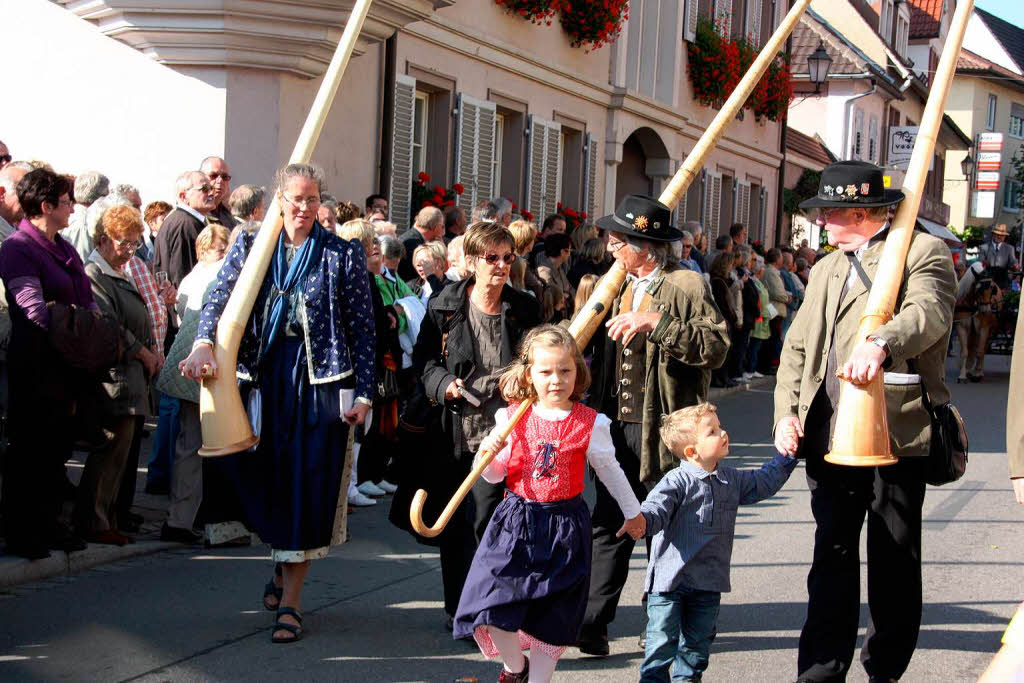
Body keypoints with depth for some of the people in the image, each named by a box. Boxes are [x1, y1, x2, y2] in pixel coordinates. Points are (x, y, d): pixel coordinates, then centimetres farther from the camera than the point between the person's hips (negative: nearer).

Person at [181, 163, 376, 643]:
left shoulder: (343, 254, 3)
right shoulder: (250, 246, 8)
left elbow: (362, 327, 2)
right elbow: (220, 297, -4)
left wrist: (363, 393, -4)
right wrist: (204, 344, -23)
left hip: (322, 377, -2)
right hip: (265, 373, 2)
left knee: (308, 483, -3)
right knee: (267, 478, 5)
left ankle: (290, 601, 3)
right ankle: (283, 565, 33)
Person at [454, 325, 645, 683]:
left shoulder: (590, 423, -5)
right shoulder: (511, 418, -3)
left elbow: (610, 471, 10)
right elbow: (494, 476, 5)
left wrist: (633, 512, 21)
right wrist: (486, 455, -17)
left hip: (564, 526, -1)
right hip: (515, 520, 1)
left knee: (551, 619, 8)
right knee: (492, 607, -5)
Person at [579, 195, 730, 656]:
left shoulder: (685, 286, -8)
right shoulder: (618, 287, 15)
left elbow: (717, 346, -20)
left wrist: (657, 323, -27)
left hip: (663, 430, -6)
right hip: (618, 427, 6)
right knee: (609, 526, 5)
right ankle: (592, 623, 7)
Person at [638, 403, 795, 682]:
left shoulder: (731, 480, 9)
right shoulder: (677, 482, -15)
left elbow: (763, 483, 23)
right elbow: (657, 507, -25)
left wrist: (786, 456, 19)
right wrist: (642, 520, -47)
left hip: (708, 582, 6)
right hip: (670, 577, -6)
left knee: (699, 638, 16)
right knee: (663, 639, -4)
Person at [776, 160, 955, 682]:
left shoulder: (923, 252, -1)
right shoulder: (826, 270, 21)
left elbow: (928, 311, -21)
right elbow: (797, 347, 17)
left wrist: (881, 343, -41)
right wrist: (786, 412, 2)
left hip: (897, 435, -5)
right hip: (829, 437, 5)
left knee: (895, 563, 4)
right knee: (832, 556, 6)